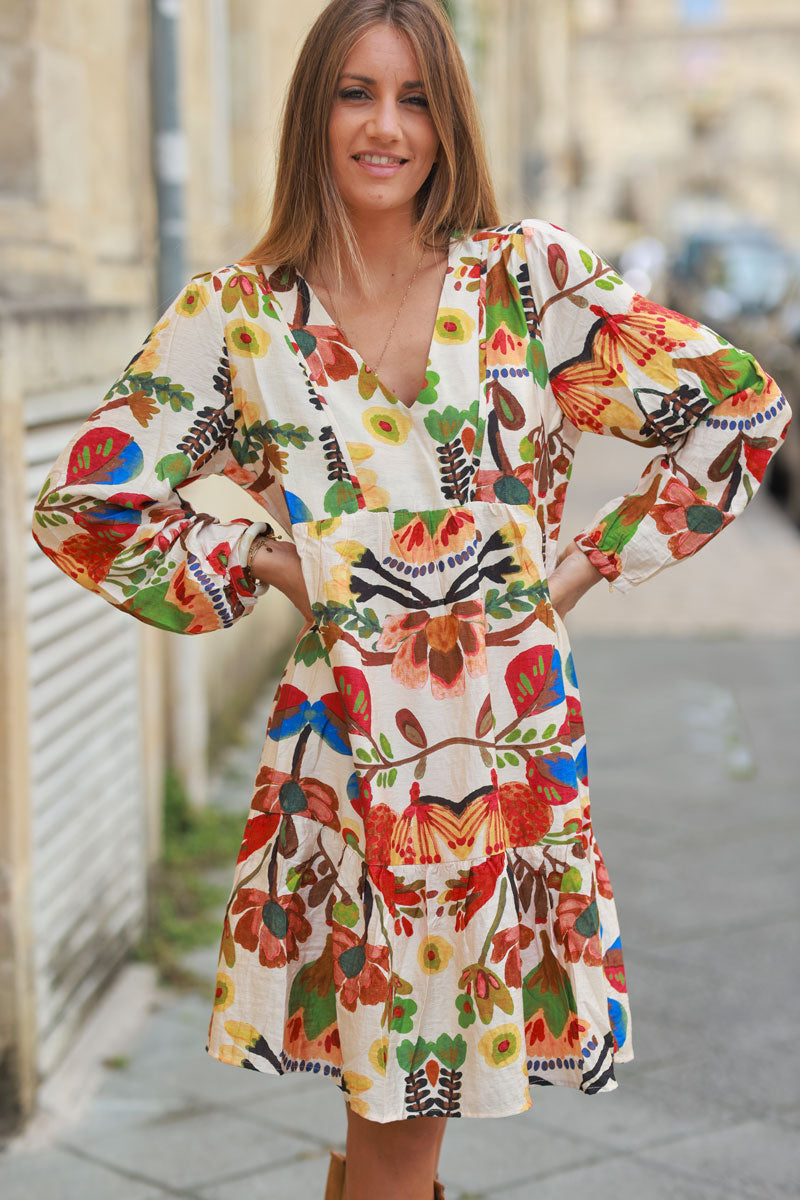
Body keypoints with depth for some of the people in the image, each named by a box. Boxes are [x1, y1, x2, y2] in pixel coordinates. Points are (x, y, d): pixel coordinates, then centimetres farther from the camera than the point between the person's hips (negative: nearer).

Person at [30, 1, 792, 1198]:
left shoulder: (533, 277, 0)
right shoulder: (238, 315, -1)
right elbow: (83, 506, 2)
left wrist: (593, 559, 1)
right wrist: (269, 564, -4)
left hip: (516, 741, 1)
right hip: (346, 745, -1)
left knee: (410, 1095, 10)